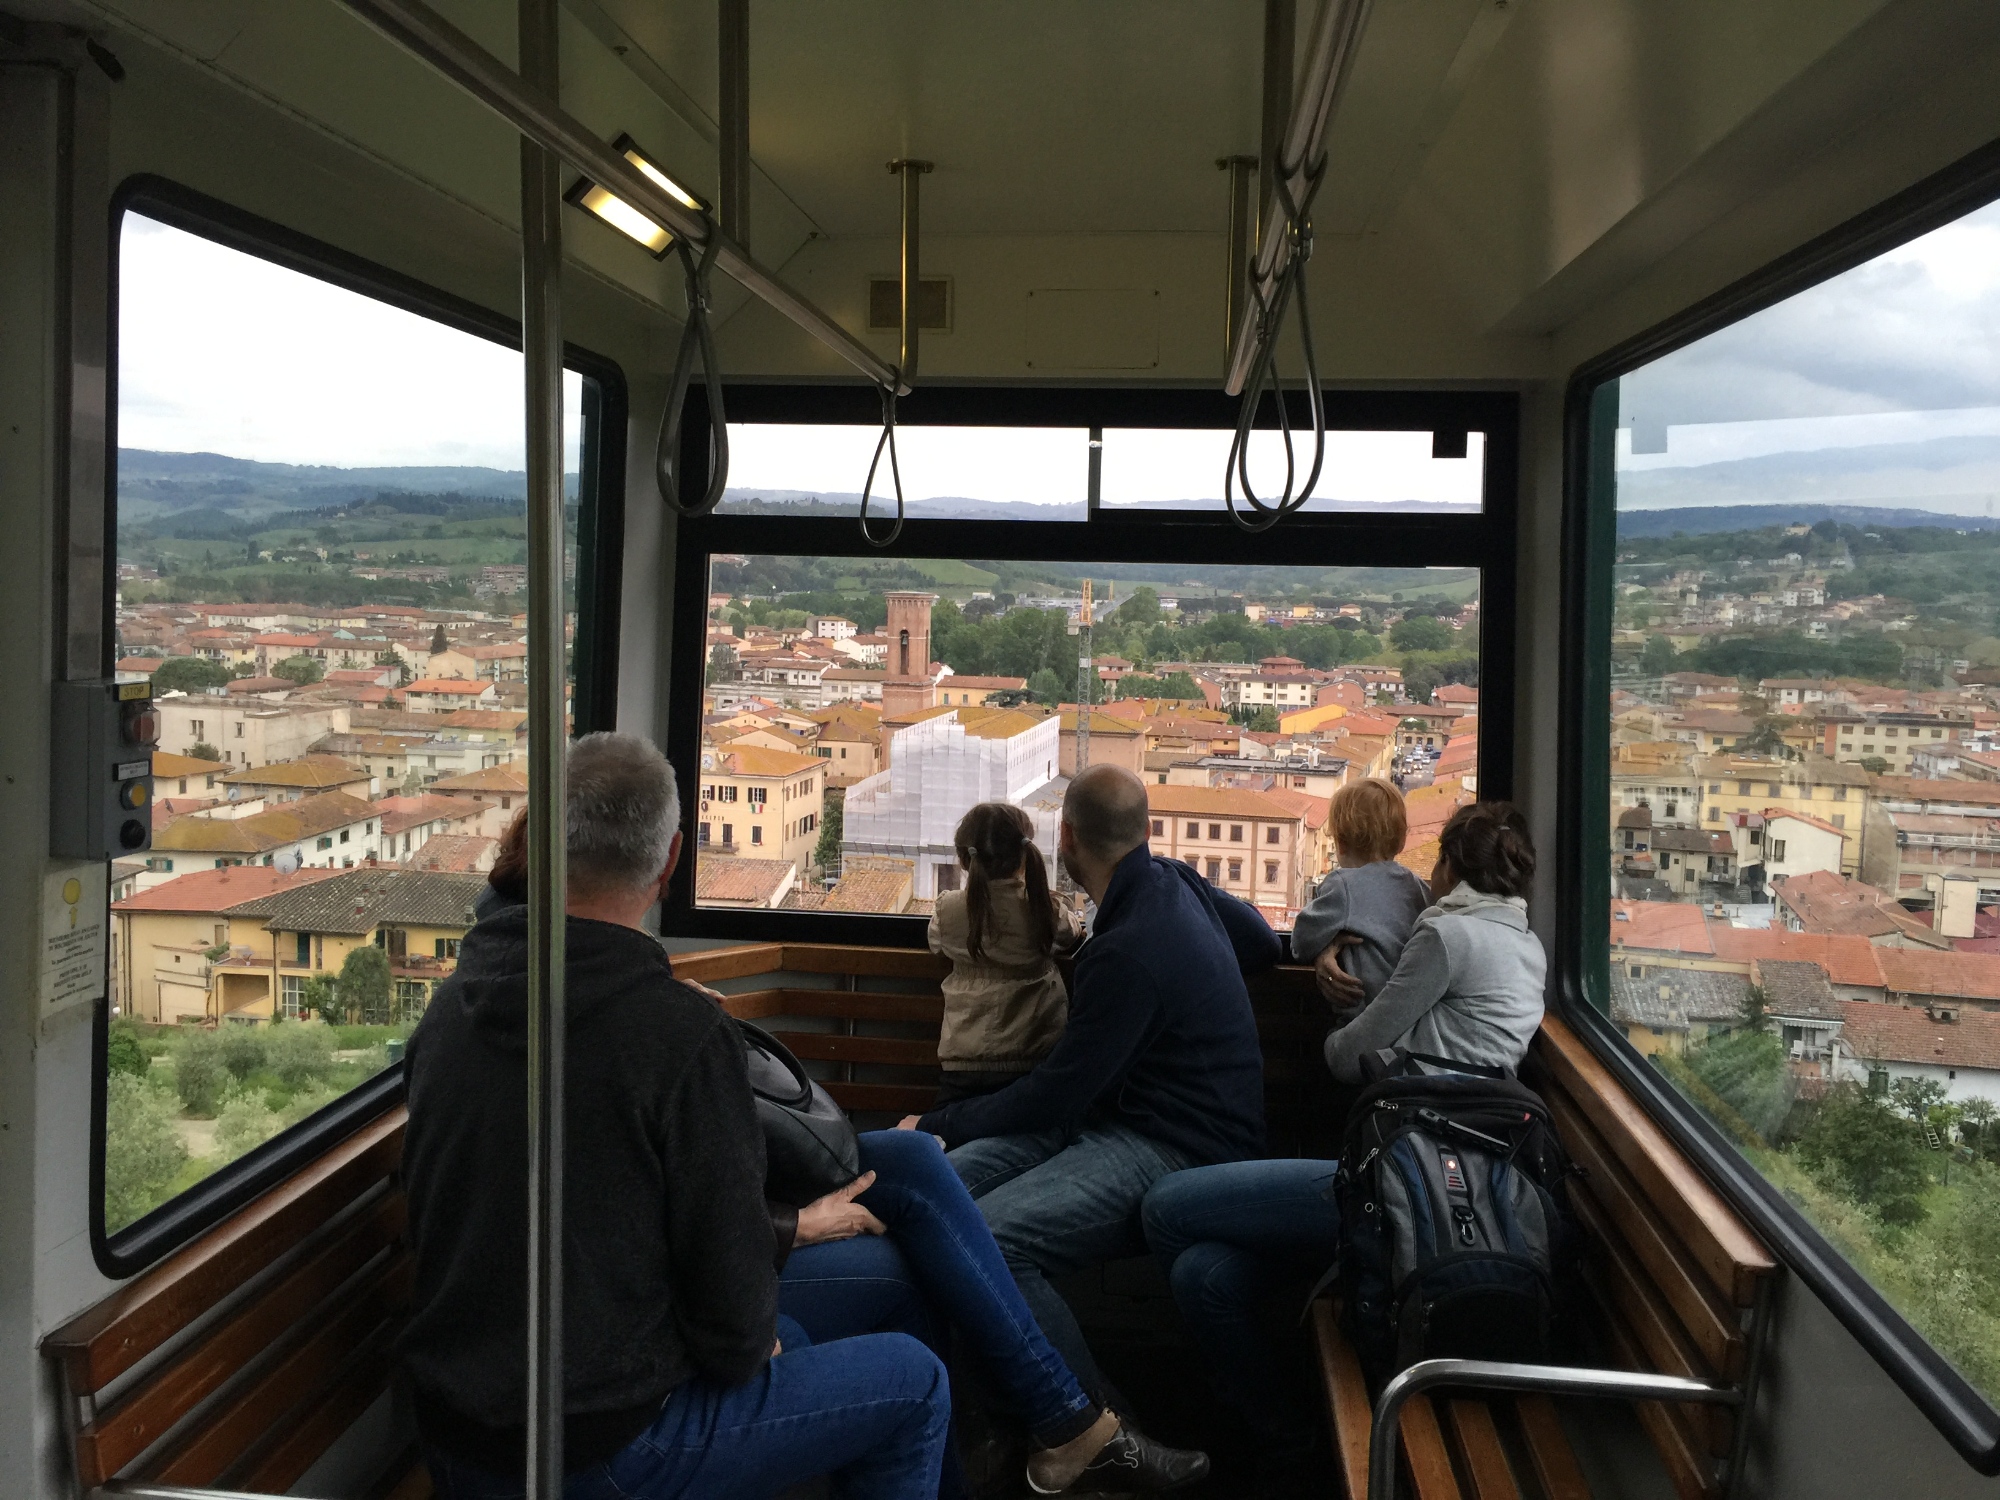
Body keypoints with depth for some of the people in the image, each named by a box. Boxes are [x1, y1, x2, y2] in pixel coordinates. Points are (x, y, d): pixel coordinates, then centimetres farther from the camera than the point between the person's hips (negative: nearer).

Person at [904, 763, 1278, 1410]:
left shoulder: (1131, 949, -23)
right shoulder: (1176, 880, 5)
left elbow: (1055, 1094, -16)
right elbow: (1264, 942, 26)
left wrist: (938, 1125, -3)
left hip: (1180, 1150, -10)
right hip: (1116, 1113, 10)